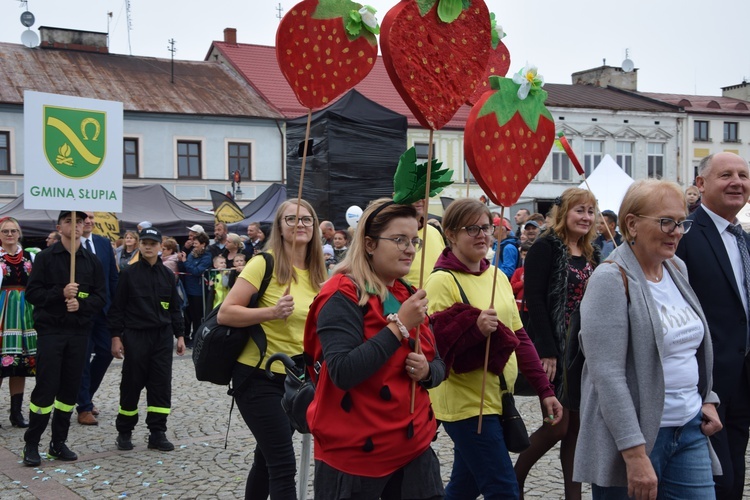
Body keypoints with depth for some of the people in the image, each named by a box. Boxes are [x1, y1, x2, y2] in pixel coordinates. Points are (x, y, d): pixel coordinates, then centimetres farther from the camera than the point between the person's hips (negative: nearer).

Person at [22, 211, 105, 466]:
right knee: (46, 387, -6)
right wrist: (60, 293, -19)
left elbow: (101, 296, 5)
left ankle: (59, 442, 17)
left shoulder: (92, 261, 8)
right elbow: (32, 293, -5)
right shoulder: (45, 257, 0)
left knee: (70, 387, 6)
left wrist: (82, 304, -13)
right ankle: (31, 443, 6)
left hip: (79, 332, 3)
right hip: (50, 330, -3)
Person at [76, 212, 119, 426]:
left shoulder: (104, 243, 8)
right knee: (82, 357, 1)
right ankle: (84, 407, 11)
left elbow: (113, 277, 10)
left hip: (103, 308, 5)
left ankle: (85, 396, 28)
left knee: (105, 352, 8)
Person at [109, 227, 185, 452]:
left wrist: (179, 335, 8)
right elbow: (117, 307, 0)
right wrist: (116, 336, -6)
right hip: (135, 336, -3)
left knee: (161, 384, 1)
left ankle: (157, 433, 8)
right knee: (132, 384, 3)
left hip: (163, 336, 3)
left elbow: (175, 308, 12)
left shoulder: (167, 275, 8)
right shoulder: (129, 274, -1)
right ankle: (124, 432, 17)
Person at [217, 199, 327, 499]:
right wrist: (271, 312, -29)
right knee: (283, 465, -12)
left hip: (295, 378, 7)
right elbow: (225, 314, -18)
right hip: (258, 376, -7)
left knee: (267, 459, 20)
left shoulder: (317, 273, 6)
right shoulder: (264, 264, -14)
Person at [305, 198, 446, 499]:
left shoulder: (409, 295, 9)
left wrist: (426, 370, -9)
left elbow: (438, 366, 14)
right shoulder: (342, 296, -14)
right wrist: (399, 326, -24)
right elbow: (343, 373, -25)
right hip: (354, 453, -6)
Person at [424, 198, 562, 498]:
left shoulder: (498, 277, 11)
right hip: (465, 403, -7)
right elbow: (435, 345, -18)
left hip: (498, 399, 7)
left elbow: (519, 337, 13)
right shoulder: (442, 282, -13)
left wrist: (544, 389, 9)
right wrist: (474, 326, -31)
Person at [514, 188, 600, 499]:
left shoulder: (591, 254, 14)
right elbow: (534, 301, -15)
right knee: (558, 425, -6)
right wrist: (547, 351, -20)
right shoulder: (545, 248, -8)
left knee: (577, 426, 7)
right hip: (555, 350, -7)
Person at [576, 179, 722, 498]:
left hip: (690, 430, 7)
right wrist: (635, 454, -24)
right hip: (635, 435, -6)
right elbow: (607, 374, -20)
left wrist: (707, 399, 9)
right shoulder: (612, 279, -14)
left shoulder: (677, 269, 9)